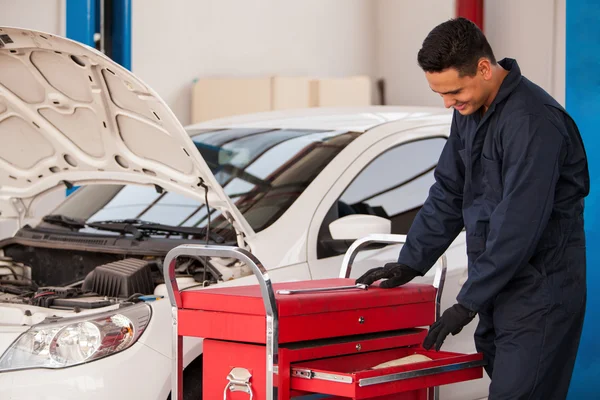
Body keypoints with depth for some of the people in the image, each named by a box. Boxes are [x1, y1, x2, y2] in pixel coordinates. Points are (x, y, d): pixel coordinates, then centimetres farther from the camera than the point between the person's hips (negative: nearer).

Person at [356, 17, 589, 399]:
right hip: (497, 282, 9)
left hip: (539, 289, -8)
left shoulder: (533, 120, -21)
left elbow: (519, 223, -23)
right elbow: (448, 192, 16)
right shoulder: (470, 111, 8)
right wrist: (410, 263, 8)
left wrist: (468, 303, -19)